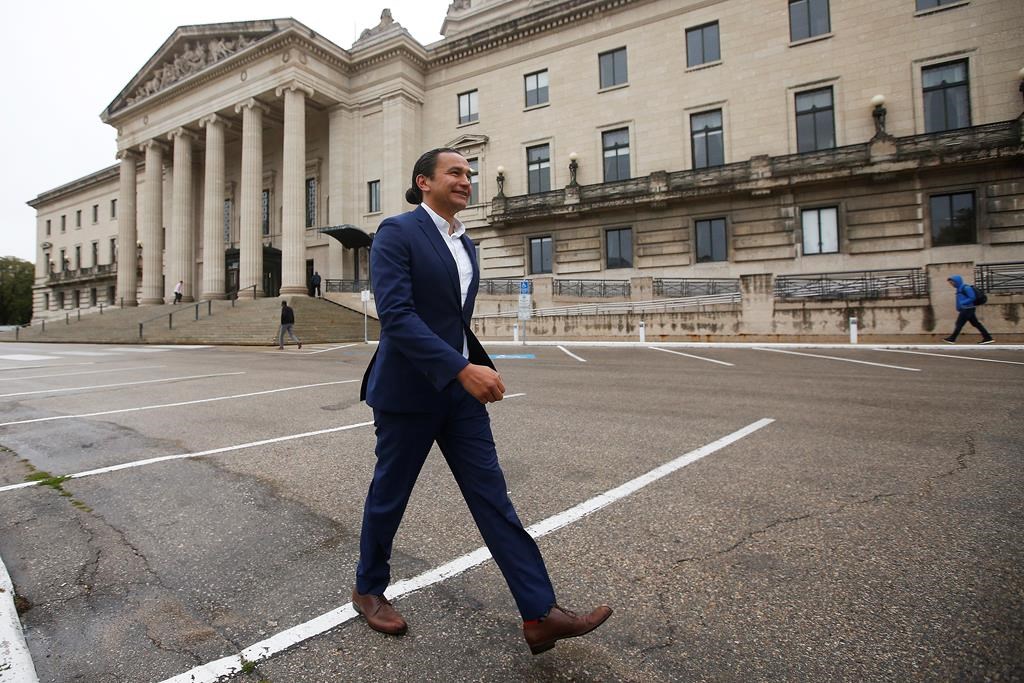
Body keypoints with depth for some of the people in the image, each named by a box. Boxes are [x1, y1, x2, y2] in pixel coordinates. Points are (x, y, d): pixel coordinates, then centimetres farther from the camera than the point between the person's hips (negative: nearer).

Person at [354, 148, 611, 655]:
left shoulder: (465, 244, 13)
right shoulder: (397, 232, -11)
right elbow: (396, 314, -23)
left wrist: (482, 368, 12)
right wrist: (464, 369, -29)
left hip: (460, 389, 7)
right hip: (408, 390, -6)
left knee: (492, 497, 5)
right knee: (389, 495, 12)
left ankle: (540, 614, 11)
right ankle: (368, 589, 38)